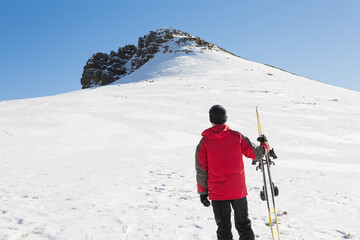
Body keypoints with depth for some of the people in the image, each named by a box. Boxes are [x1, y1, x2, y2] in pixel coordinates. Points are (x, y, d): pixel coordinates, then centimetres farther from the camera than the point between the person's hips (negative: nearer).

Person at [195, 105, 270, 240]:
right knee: (243, 224, 18)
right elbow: (257, 154, 2)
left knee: (223, 227, 12)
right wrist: (265, 144, 23)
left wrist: (202, 192, 6)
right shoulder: (236, 136, -7)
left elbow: (201, 171, -5)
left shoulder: (204, 142, -8)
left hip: (217, 192, -1)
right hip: (238, 190, 1)